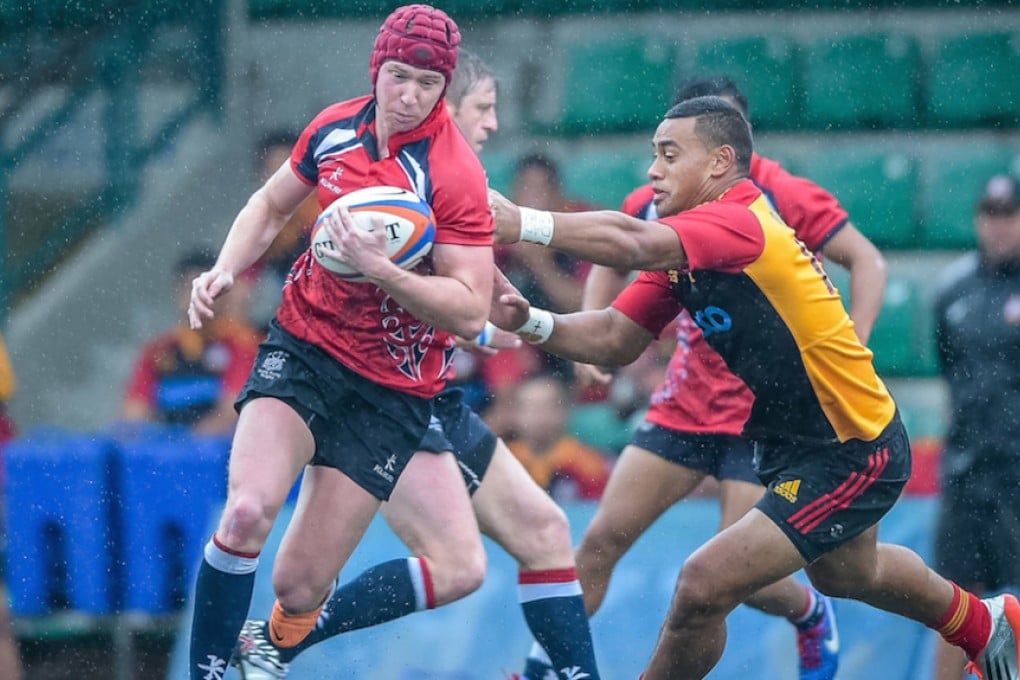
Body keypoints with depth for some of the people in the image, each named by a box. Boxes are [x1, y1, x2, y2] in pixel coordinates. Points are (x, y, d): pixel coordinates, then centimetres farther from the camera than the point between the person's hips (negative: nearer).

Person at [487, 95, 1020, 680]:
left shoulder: (739, 222, -29)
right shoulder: (684, 248, 0)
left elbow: (631, 243, -47)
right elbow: (613, 339, -4)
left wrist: (524, 224, -51)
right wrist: (531, 321, -19)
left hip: (853, 453, -11)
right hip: (789, 443, 11)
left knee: (704, 588, -18)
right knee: (845, 572, 35)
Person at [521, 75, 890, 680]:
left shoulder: (784, 197, -13)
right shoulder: (656, 204, 0)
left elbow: (868, 262, -10)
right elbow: (613, 261, 21)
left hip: (766, 410, -4)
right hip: (685, 403, 4)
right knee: (603, 541, -3)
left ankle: (812, 615, 25)